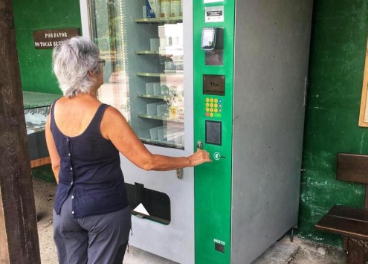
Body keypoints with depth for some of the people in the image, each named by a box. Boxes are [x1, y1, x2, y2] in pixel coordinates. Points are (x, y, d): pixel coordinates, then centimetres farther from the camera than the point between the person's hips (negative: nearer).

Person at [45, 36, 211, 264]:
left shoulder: (55, 110, -5)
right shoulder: (106, 116, -23)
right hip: (105, 210, -5)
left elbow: (57, 165, 5)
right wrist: (191, 160, -7)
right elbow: (148, 162, -20)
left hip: (65, 207, 6)